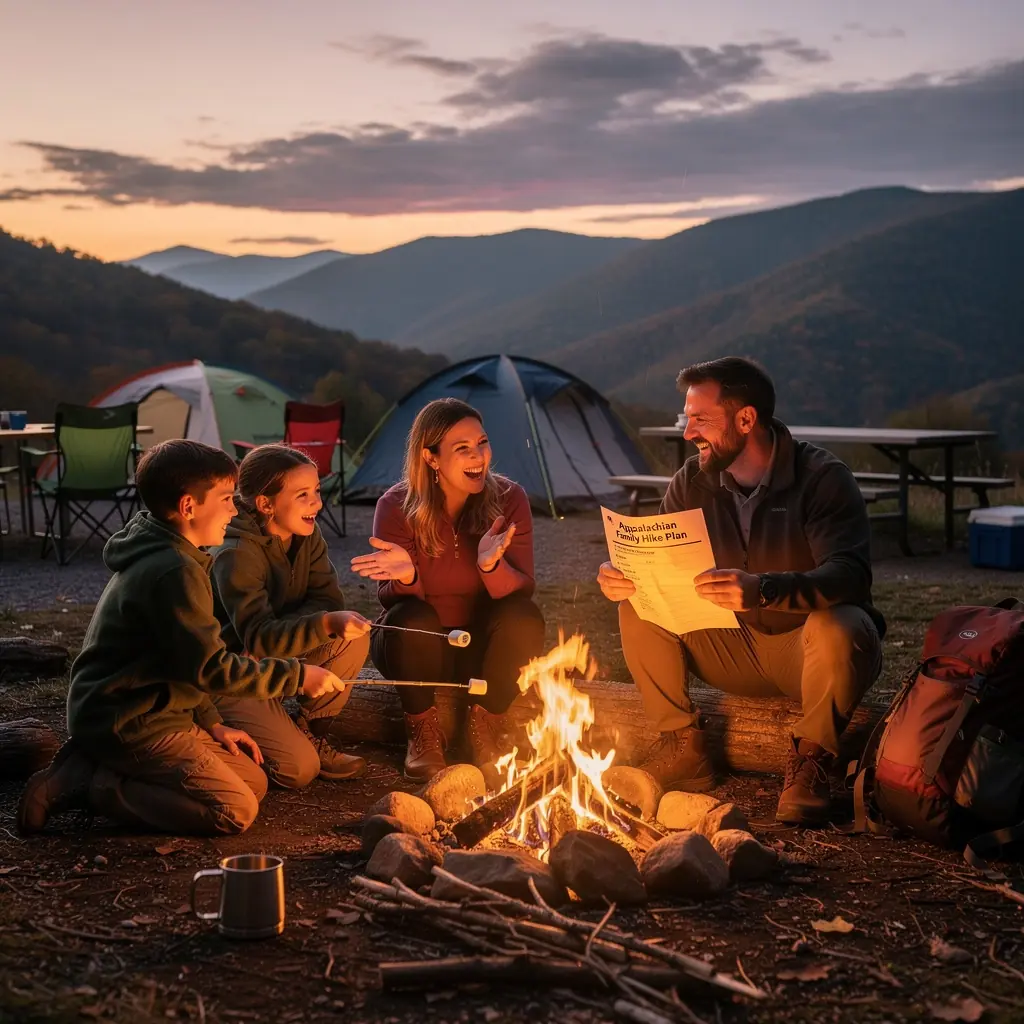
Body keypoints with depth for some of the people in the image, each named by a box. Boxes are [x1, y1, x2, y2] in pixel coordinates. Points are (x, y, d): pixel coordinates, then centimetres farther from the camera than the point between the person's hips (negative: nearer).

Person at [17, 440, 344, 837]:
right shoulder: (175, 572, -21)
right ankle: (90, 786, -9)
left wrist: (211, 722, 11)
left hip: (142, 711, 10)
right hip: (128, 725, -10)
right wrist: (297, 675, -14)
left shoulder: (153, 557, 12)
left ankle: (93, 764, 8)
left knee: (254, 782, 11)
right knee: (235, 812, -15)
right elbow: (210, 667, -22)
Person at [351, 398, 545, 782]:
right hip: (419, 647, -1)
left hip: (482, 647, 2)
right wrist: (406, 576, -40)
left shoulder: (508, 499, -14)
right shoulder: (397, 506, -17)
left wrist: (490, 565, -42)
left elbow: (520, 591, -18)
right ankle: (424, 735, -8)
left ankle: (484, 732, -5)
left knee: (524, 617, -29)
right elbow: (391, 599, -15)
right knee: (413, 620, -34)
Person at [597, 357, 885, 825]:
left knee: (836, 628, -39)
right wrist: (622, 576, -25)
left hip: (809, 650, -5)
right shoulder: (693, 482, -3)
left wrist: (763, 590, -50)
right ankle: (683, 750, -5)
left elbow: (849, 576, -32)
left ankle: (810, 761, -13)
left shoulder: (822, 477, -19)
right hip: (735, 650, 5)